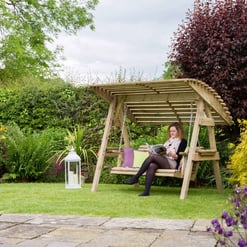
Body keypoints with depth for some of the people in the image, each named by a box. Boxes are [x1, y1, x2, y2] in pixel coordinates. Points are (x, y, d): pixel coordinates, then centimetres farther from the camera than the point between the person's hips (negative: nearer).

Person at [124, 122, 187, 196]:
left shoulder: (183, 142, 11)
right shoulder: (168, 141, 33)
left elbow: (180, 157, -1)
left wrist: (172, 154, -20)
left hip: (172, 163, -6)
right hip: (162, 161, 6)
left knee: (152, 156, -29)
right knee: (151, 166, -31)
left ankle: (135, 178, -28)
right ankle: (146, 191, -43)